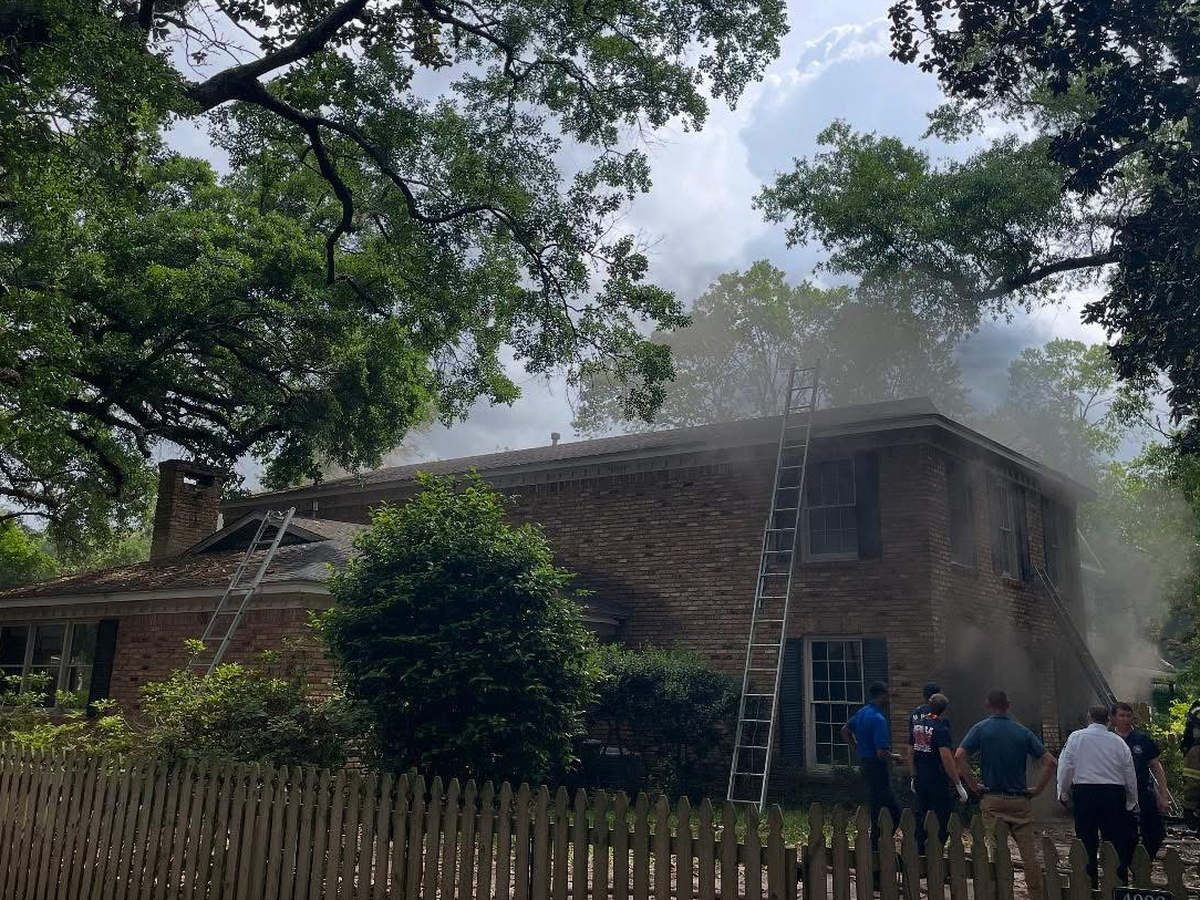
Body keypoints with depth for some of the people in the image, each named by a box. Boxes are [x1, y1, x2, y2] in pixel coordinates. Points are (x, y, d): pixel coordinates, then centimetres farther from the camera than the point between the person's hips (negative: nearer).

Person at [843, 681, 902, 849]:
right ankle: (876, 846, 0)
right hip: (877, 767, -10)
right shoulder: (878, 718, -21)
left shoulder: (862, 713, 7)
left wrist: (857, 751, 21)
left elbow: (845, 730, 23)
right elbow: (882, 753, -25)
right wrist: (894, 757, -5)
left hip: (864, 764, 10)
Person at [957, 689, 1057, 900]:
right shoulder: (1023, 732, 4)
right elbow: (1049, 761, -2)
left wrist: (974, 786, -5)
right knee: (1029, 853, 4)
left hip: (992, 800, -1)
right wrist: (1037, 790, 4)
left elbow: (959, 756, -13)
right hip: (1021, 800, 1)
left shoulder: (980, 729, -1)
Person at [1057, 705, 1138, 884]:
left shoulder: (1076, 737, 1)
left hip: (1084, 792, -1)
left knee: (1087, 843, 5)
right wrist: (1132, 802, 20)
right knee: (1117, 843, 8)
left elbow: (1066, 767, -2)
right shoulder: (1119, 741, 6)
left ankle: (1090, 882, 6)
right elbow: (1130, 774, 10)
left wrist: (1063, 793, 9)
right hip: (1114, 794, 2)